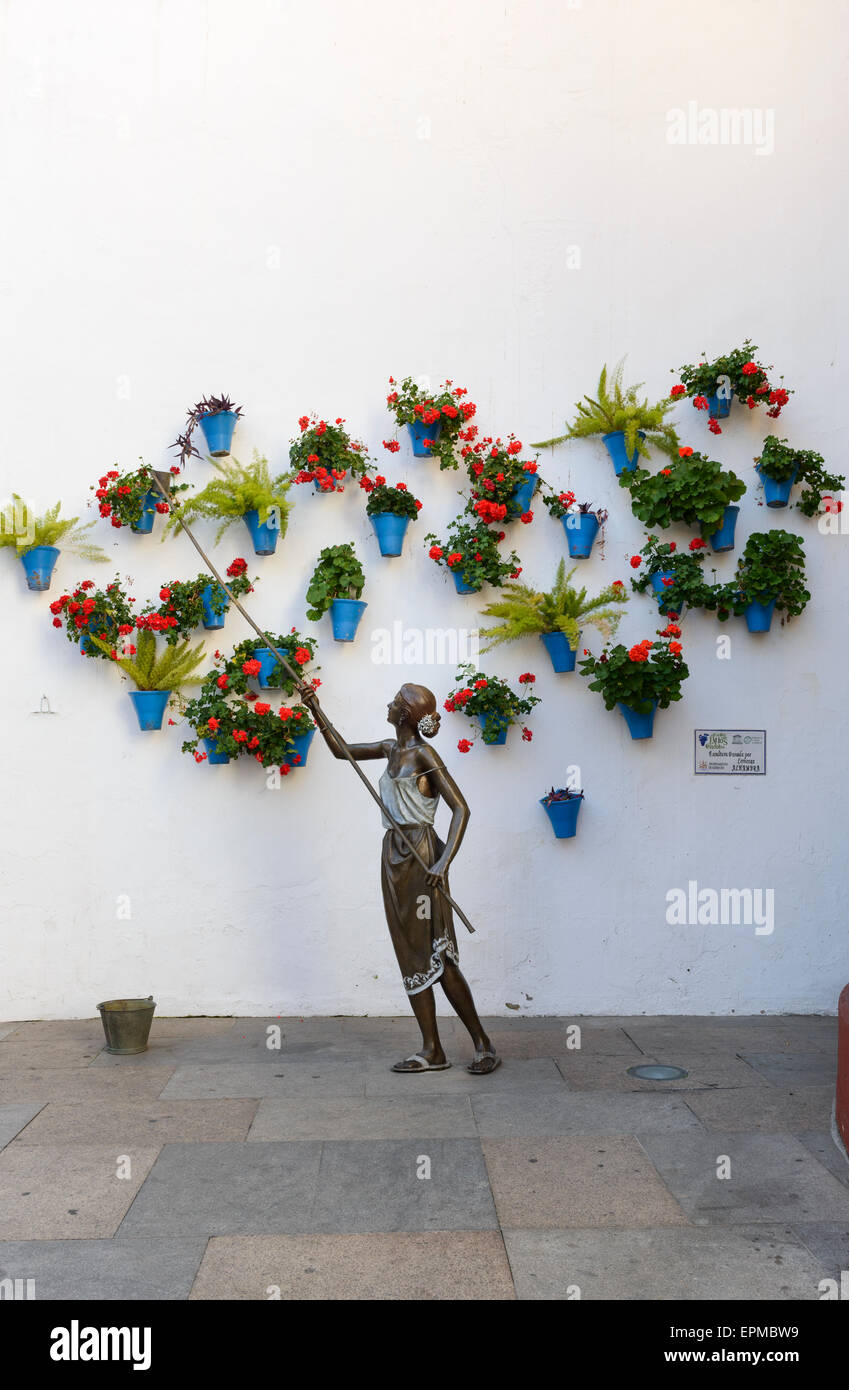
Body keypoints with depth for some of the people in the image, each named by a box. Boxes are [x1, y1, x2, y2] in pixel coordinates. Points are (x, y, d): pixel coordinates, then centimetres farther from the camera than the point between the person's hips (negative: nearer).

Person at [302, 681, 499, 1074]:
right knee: (412, 956, 7)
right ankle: (432, 1050, 11)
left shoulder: (424, 754, -11)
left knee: (437, 956, -8)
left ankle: (483, 1044, 2)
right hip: (395, 856, 8)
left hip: (420, 856, -8)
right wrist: (316, 711, 14)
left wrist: (444, 861, -26)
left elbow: (461, 809, -15)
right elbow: (341, 750, 25)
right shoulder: (392, 749, 12)